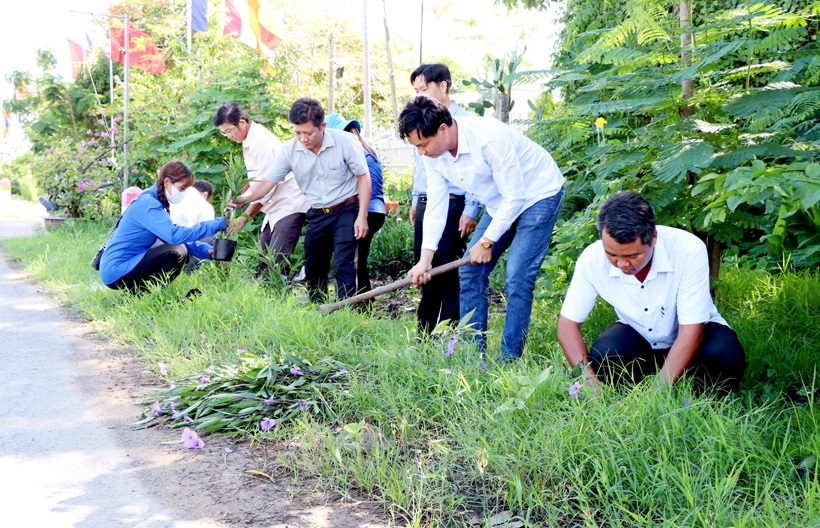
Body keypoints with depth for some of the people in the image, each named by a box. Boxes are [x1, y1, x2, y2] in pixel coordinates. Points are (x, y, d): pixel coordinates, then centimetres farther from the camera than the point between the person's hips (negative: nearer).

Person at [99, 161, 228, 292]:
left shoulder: (154, 201, 12)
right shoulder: (147, 204, -19)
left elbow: (170, 234, 12)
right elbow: (174, 235, -31)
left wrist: (207, 251, -3)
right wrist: (218, 224, -27)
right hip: (116, 272, -10)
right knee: (177, 252, -21)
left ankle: (135, 290, 9)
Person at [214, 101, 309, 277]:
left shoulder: (261, 141, -19)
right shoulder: (249, 141, 12)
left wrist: (246, 216, -20)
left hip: (289, 205, -10)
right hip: (274, 207, 10)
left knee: (276, 262, -19)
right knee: (264, 262, 6)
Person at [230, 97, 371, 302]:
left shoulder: (344, 141, -16)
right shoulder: (290, 150, -8)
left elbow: (363, 177, -8)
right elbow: (267, 182, -7)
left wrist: (362, 216, -12)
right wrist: (244, 198, -26)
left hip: (346, 211, -4)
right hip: (317, 215, 4)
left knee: (343, 265, -15)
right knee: (313, 269, 11)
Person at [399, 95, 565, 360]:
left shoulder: (489, 138, -34)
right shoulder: (433, 151, -11)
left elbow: (514, 197, -27)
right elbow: (436, 204, -6)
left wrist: (487, 241, -19)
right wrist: (425, 259, -13)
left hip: (538, 195, -8)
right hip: (500, 202, 8)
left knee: (517, 277, -17)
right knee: (470, 271, 3)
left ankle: (509, 360, -9)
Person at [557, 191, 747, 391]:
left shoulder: (689, 250, -30)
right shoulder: (592, 259, -23)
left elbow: (691, 331, -27)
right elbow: (568, 323, -16)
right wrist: (591, 383, -32)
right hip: (638, 339, 2)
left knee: (725, 354, -32)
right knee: (602, 354, -30)